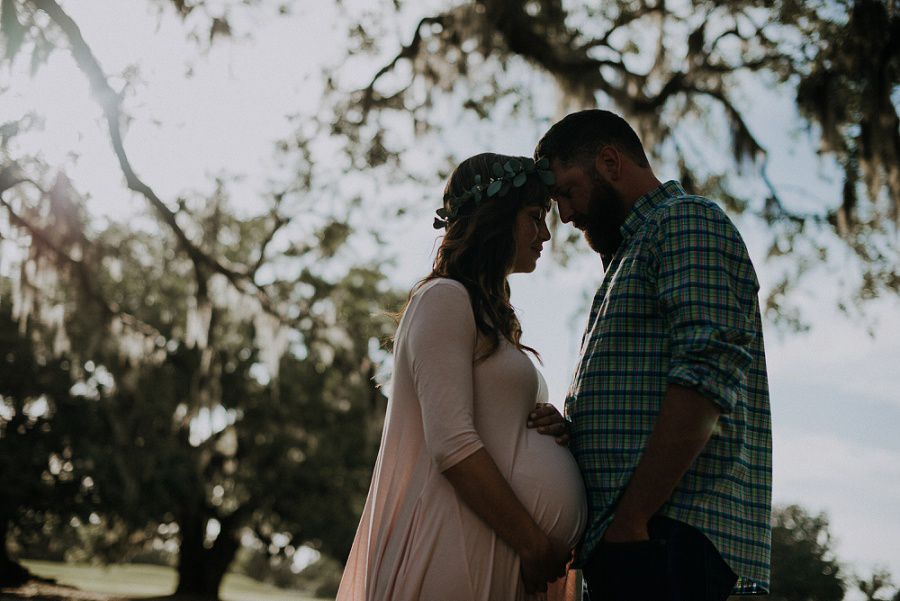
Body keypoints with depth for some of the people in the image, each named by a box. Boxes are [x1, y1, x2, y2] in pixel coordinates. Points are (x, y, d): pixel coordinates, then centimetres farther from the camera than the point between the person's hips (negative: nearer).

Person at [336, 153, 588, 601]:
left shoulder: (491, 317, 23)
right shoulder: (444, 299, -6)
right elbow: (452, 445, -17)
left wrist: (549, 429, 5)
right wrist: (535, 544, -15)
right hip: (459, 551, -8)